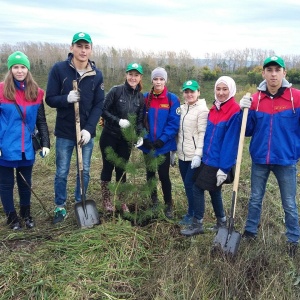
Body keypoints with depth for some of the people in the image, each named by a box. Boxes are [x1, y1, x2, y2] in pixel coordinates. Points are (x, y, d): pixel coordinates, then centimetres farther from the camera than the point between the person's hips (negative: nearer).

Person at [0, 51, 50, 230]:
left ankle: (26, 214, 34)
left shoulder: (36, 93, 1)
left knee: (25, 182, 16)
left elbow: (41, 121, 6)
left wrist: (46, 143, 0)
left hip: (27, 148, 2)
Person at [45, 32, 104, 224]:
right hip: (64, 132, -2)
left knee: (84, 171, 13)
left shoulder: (97, 75, -2)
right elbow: (50, 99, -6)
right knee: (62, 173, 9)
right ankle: (60, 207, 27)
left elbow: (99, 105, -3)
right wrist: (66, 99, -27)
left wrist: (89, 129, -14)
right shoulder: (59, 69, -8)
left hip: (87, 132, 2)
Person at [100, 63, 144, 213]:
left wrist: (139, 135, -8)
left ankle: (122, 201, 23)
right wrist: (118, 121, -22)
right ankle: (106, 199, 21)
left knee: (122, 168, 10)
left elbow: (139, 120, 7)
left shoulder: (140, 97, 3)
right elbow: (103, 110, -11)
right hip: (110, 136, -3)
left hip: (126, 139, 4)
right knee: (108, 166, 5)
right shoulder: (116, 90, -11)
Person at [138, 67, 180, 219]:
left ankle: (168, 205, 18)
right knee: (150, 174, 14)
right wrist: (144, 137, -11)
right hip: (148, 145, 3)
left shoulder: (172, 99, -6)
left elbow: (174, 123, -10)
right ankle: (154, 202, 33)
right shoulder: (145, 98, 2)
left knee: (163, 175, 1)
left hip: (164, 145, -3)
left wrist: (162, 139, -19)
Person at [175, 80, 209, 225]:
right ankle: (192, 212, 28)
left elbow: (203, 134, -14)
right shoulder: (181, 108, 11)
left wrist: (198, 154, -21)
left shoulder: (202, 110, -9)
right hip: (182, 155, 7)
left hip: (194, 156, -6)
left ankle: (192, 215, 13)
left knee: (190, 184, -3)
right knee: (187, 184, 13)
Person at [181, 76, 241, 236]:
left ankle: (197, 225, 11)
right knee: (213, 190, 17)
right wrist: (202, 155, 12)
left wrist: (224, 168, -19)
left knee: (197, 188, -5)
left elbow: (231, 142, -18)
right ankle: (222, 221, 34)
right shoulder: (214, 109, 8)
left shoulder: (235, 112, -16)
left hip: (218, 162, -8)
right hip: (207, 158, 8)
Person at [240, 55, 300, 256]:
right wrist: (244, 111, -13)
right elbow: (248, 131, 2)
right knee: (255, 199, 16)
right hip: (259, 159, 3)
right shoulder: (255, 99, -1)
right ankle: (250, 232, 33)